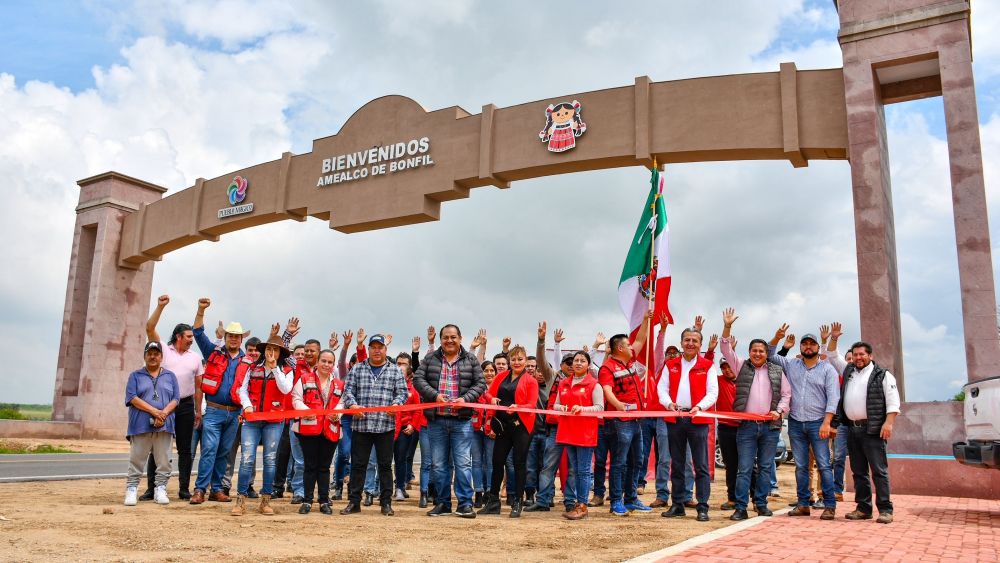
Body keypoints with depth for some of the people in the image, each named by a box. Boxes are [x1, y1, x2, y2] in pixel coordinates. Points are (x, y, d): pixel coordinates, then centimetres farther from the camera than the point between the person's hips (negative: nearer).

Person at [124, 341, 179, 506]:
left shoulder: (170, 376, 16)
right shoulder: (135, 376, 10)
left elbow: (175, 399, 7)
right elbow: (132, 398, -3)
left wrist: (164, 414, -12)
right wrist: (154, 411, -14)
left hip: (164, 426, 2)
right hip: (141, 425, -2)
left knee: (164, 462, 3)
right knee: (137, 461, -1)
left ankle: (160, 491, 10)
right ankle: (131, 491, 7)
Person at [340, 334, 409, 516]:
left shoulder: (395, 370, 9)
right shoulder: (357, 369, 11)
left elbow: (402, 392, 4)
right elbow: (348, 389, 6)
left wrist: (395, 405, -15)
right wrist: (352, 404, -13)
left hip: (386, 425, 0)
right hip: (361, 424, 1)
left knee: (385, 465, 5)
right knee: (358, 464, 5)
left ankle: (386, 502, 14)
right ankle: (354, 502, 13)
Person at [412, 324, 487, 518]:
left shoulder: (471, 360, 6)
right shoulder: (430, 359, 8)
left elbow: (480, 384, 3)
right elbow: (418, 379, 1)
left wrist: (465, 398, -13)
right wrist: (434, 395, -14)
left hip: (462, 420, -1)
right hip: (436, 420, 2)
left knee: (463, 463, -3)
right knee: (438, 464, 8)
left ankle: (465, 504, 4)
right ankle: (442, 503, 18)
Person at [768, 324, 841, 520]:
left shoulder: (828, 369, 1)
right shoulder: (790, 365, 10)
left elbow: (833, 397, -6)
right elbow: (770, 355, 14)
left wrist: (826, 422, -15)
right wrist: (776, 338, -3)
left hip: (818, 423, -3)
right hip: (796, 423, 3)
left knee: (824, 465, -5)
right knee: (800, 466, 7)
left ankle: (830, 506, 0)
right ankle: (803, 504, 13)